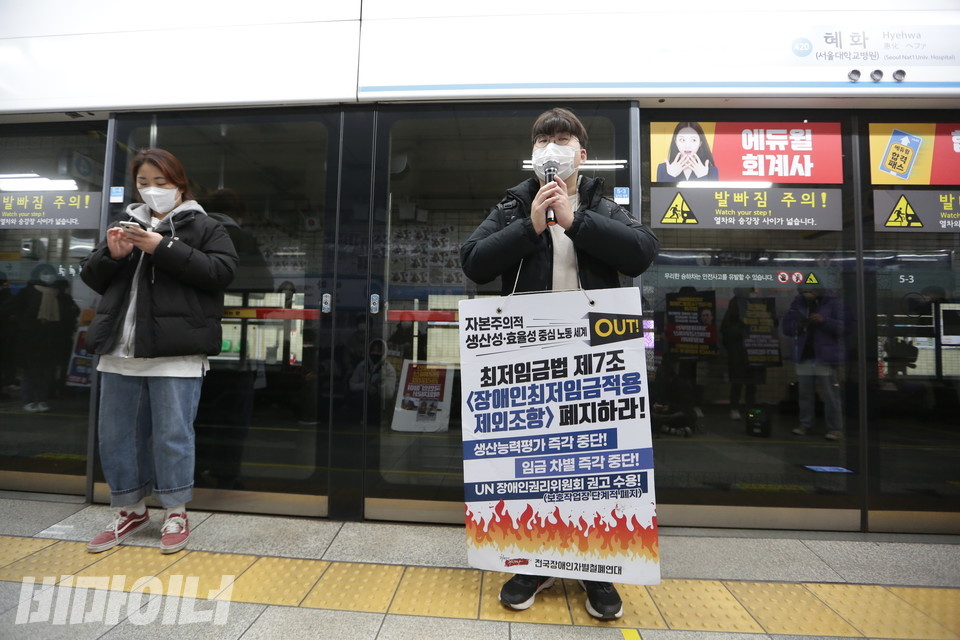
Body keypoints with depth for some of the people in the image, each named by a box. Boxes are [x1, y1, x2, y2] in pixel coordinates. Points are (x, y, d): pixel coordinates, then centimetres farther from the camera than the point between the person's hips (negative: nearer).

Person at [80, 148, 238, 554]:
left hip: (175, 353, -6)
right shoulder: (126, 223, 18)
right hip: (119, 352, 6)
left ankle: (176, 513, 17)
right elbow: (91, 279, 18)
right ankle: (130, 510, 31)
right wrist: (111, 254, -3)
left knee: (173, 435, 0)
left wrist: (163, 248, -16)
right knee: (116, 435, 13)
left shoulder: (204, 227, 4)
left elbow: (221, 271, -12)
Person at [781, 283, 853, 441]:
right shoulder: (798, 303, 9)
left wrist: (824, 320, -22)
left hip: (825, 356, -4)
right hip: (803, 356, 4)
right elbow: (786, 326, 10)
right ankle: (805, 424, 19)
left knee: (830, 394, -4)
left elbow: (846, 326, -10)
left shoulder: (834, 303, -3)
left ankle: (835, 428, 3)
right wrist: (798, 325, -10)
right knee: (804, 393, 10)